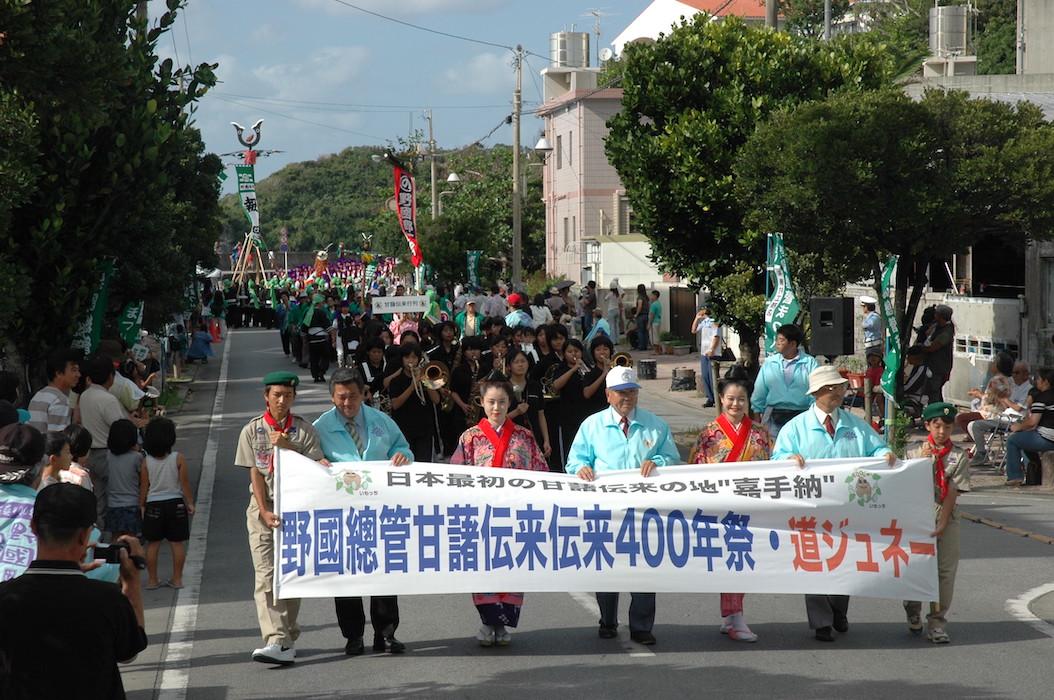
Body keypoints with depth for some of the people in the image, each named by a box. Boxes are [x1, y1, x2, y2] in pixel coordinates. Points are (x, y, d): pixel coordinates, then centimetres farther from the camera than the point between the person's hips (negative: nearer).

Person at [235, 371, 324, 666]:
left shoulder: (304, 430, 4)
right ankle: (278, 642, -20)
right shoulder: (252, 431, 5)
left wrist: (289, 448, -15)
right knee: (266, 575, -12)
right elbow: (255, 474, 0)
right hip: (263, 506, -1)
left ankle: (287, 639, 12)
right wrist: (265, 511, -9)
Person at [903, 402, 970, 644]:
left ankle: (937, 622, 4)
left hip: (946, 517, 0)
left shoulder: (958, 455, 2)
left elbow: (953, 493, -4)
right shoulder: (915, 452, 5)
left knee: (945, 570, -3)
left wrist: (942, 524, -12)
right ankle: (913, 612, 27)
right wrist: (924, 460, -11)